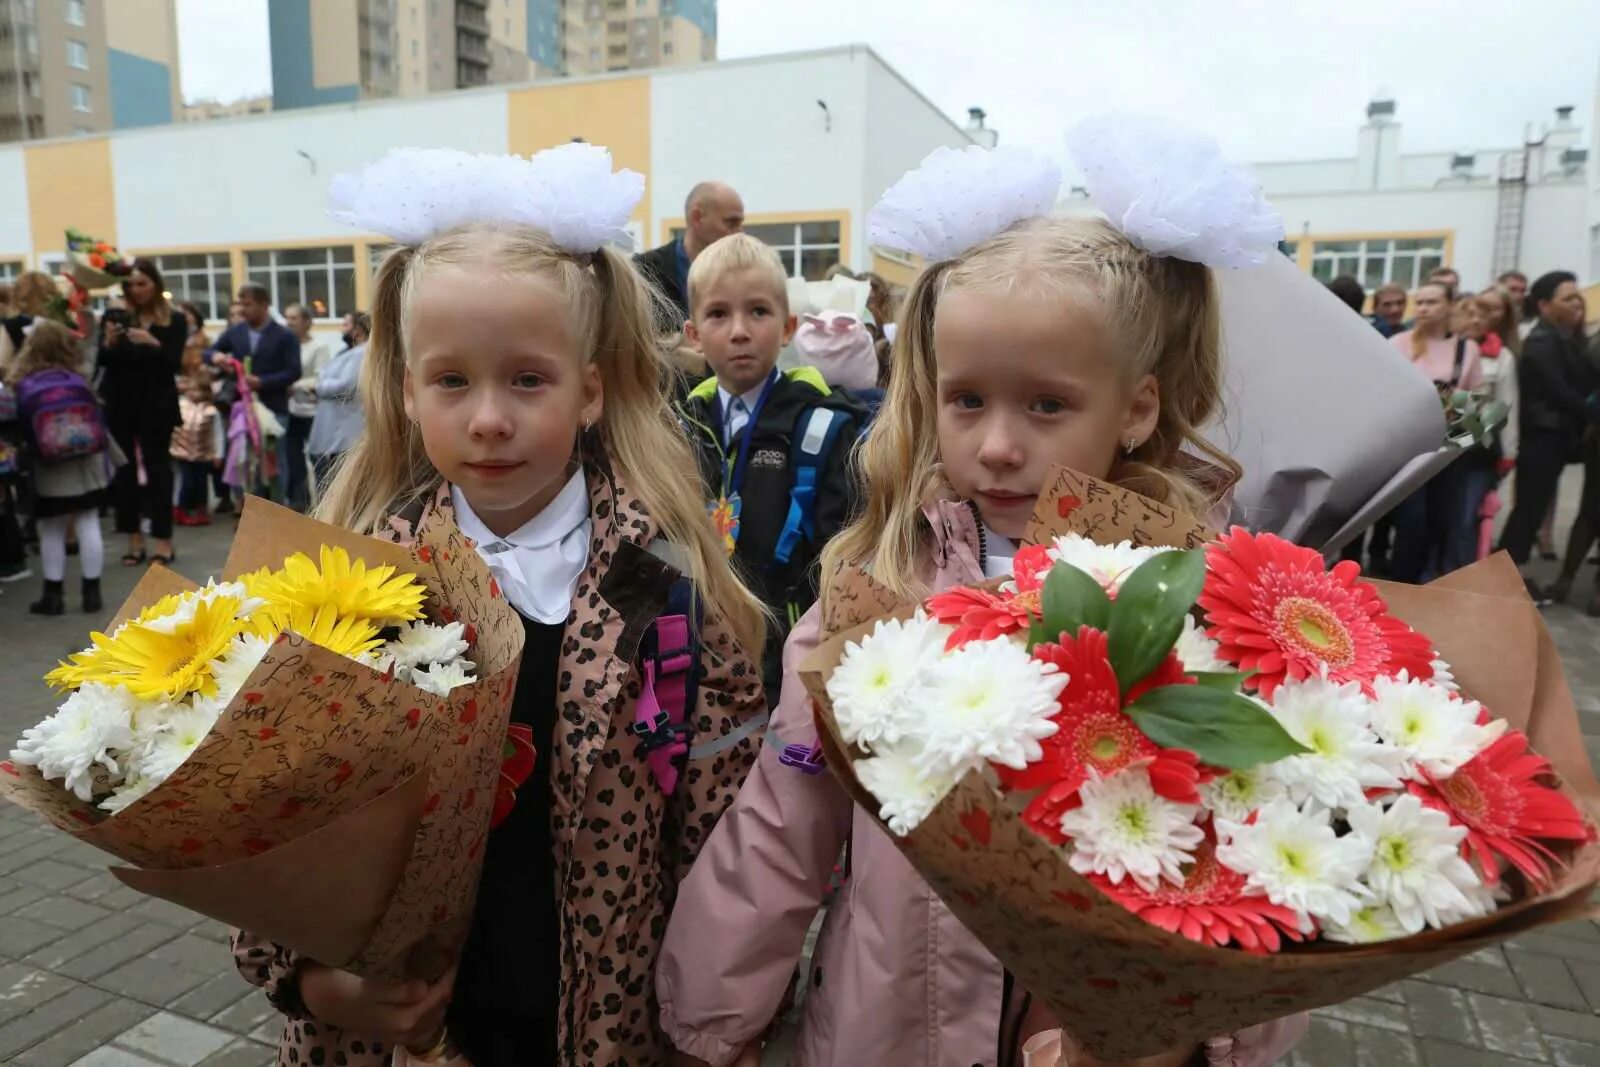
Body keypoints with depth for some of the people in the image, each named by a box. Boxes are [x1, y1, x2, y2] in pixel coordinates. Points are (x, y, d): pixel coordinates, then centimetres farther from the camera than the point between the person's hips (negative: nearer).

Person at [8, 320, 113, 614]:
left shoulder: (23, 386, -6)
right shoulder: (79, 381, -3)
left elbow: (22, 430, -1)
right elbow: (98, 422, 1)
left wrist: (28, 463, 9)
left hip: (48, 470, -1)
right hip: (87, 462, 1)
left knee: (51, 532, 8)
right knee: (88, 524, 5)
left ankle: (53, 595, 13)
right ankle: (92, 592, 7)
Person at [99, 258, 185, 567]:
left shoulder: (175, 322, 1)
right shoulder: (114, 317, 5)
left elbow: (174, 363, -8)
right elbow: (101, 361, -1)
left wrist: (153, 343, -25)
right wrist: (109, 343, -21)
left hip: (157, 405, -2)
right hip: (120, 404, 2)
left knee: (157, 467, -1)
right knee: (124, 469, 3)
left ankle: (163, 540, 1)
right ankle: (134, 539, 9)